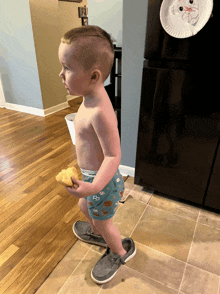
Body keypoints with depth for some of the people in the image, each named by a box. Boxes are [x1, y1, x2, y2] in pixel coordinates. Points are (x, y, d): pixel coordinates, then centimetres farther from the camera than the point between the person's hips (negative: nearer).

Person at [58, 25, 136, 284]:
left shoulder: (100, 112, -33)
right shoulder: (91, 99, -3)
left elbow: (114, 156, -31)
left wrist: (95, 186, -43)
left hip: (102, 180, -9)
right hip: (90, 174, 9)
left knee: (103, 223, 17)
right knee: (85, 207, 31)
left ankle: (121, 252, 47)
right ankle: (96, 233, 62)